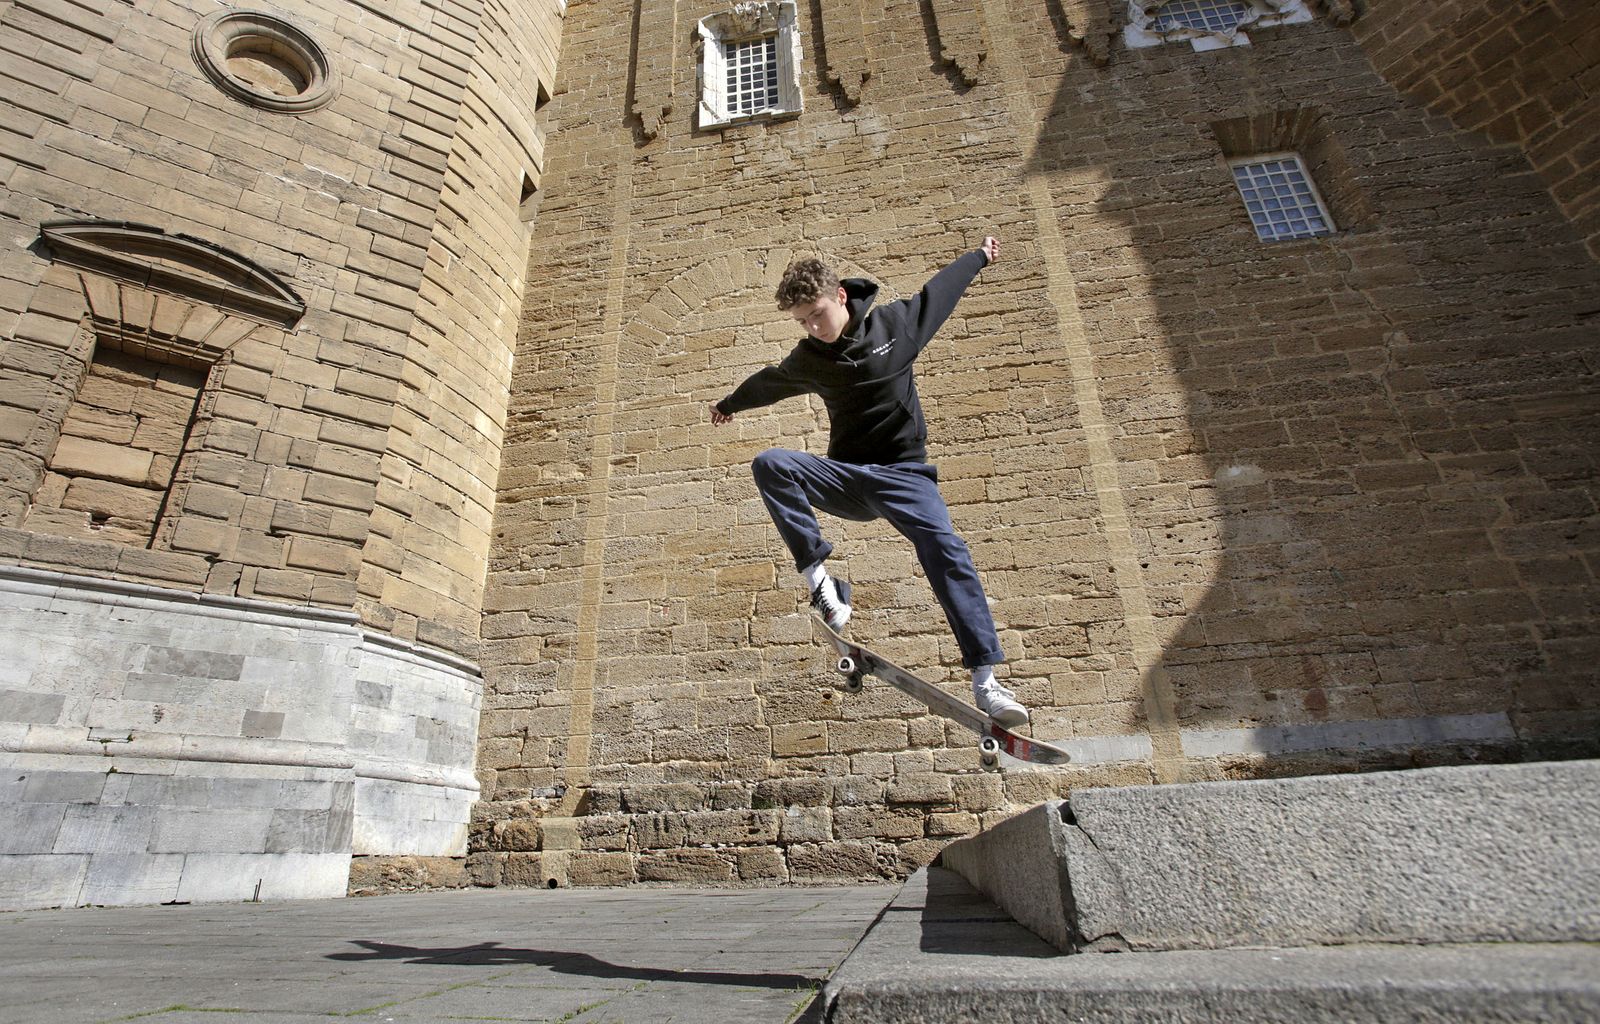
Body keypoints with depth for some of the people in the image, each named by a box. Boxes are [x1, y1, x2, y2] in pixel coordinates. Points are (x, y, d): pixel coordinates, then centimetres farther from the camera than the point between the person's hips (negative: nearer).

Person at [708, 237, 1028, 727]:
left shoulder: (895, 322, 1)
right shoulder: (806, 361, 5)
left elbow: (939, 291, 20)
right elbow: (765, 383, 26)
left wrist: (979, 257, 36)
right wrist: (729, 404, 44)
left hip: (904, 472, -2)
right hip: (846, 476, 2)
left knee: (947, 552, -25)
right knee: (769, 464, -23)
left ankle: (986, 680, -22)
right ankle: (819, 578, -27)